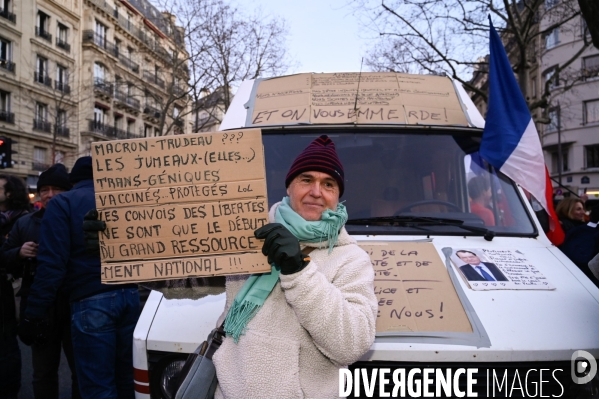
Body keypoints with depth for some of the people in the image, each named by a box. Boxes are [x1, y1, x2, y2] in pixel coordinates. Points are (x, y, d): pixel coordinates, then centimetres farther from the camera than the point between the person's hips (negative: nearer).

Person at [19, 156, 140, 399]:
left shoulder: (63, 203, -2)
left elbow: (52, 263, -10)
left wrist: (33, 314, -7)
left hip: (91, 302, -5)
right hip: (130, 295, 5)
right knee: (128, 379, 16)